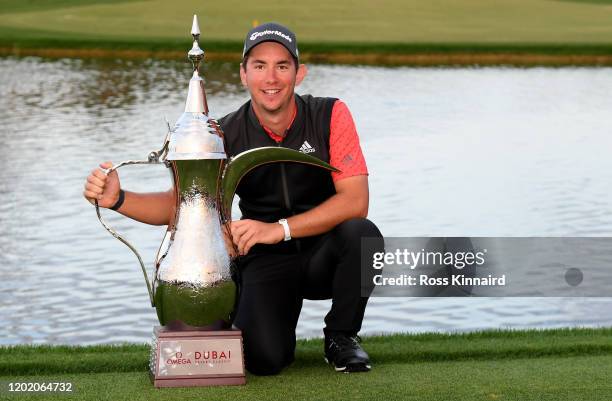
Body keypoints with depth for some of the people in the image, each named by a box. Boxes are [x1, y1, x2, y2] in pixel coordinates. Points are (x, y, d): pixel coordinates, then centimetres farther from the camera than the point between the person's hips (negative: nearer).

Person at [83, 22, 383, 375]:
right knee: (264, 359, -24)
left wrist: (280, 228, -30)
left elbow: (355, 200, -20)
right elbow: (178, 204, -7)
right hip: (265, 261, 0)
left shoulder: (330, 116, -11)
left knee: (362, 234, -34)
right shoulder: (225, 136, -7)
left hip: (323, 253, 0)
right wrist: (118, 199, -27)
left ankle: (342, 336, -5)